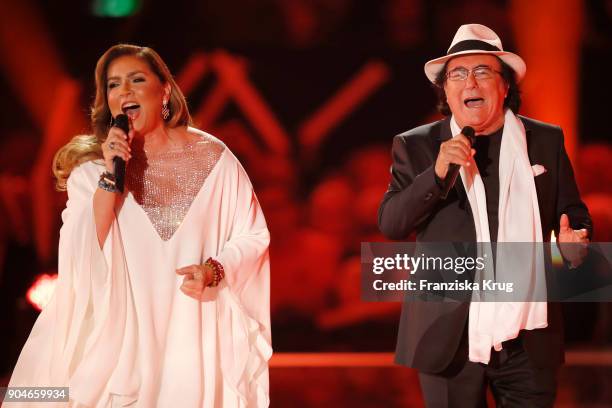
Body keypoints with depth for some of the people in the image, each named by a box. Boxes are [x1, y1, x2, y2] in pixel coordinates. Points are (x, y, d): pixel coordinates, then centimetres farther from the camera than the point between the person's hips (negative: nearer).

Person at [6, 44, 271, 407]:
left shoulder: (212, 156, -5)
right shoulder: (92, 166, -4)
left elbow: (253, 236, 0)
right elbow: (84, 258, -14)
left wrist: (215, 270, -18)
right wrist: (111, 177, -22)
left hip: (197, 334, 0)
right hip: (123, 334, 0)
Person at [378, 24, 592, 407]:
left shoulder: (547, 141, 5)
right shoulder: (416, 146, 2)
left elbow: (573, 214, 11)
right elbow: (390, 224, -4)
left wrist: (574, 240, -12)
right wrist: (436, 174, -19)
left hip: (529, 337, 1)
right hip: (451, 335, -1)